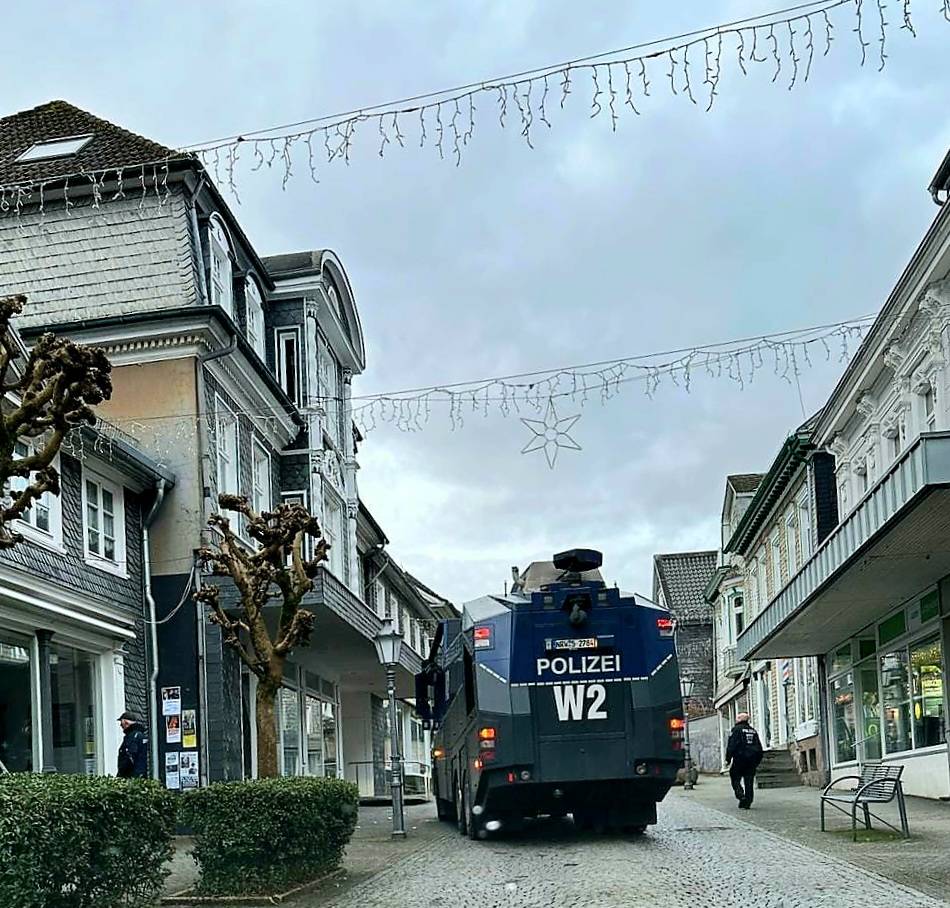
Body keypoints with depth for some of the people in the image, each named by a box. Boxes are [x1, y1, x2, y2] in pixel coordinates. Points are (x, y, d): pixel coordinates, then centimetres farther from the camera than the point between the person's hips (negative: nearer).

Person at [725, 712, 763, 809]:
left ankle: (741, 796, -17)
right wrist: (757, 761, 22)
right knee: (749, 782, 6)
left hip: (739, 759, -5)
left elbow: (731, 746, -11)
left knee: (735, 780, 3)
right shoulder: (753, 731, 16)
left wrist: (728, 759, -8)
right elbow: (759, 747, 18)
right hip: (752, 760, 6)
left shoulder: (737, 729, -4)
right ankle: (747, 803, 4)